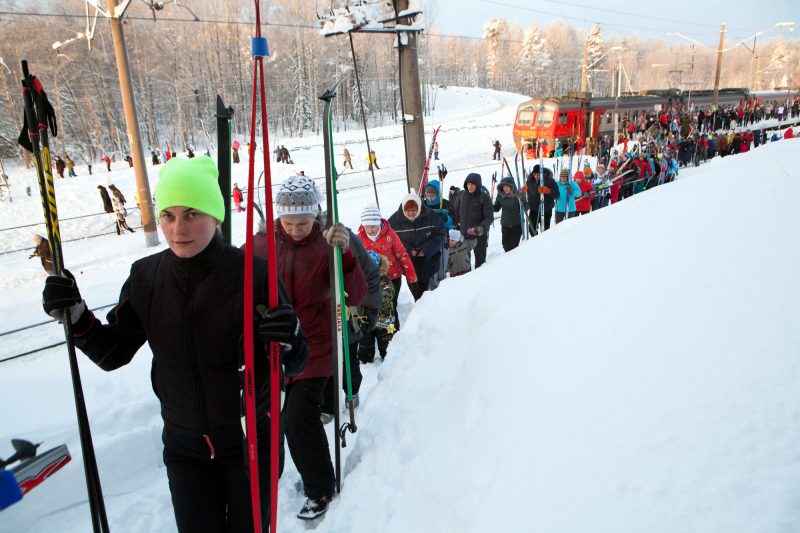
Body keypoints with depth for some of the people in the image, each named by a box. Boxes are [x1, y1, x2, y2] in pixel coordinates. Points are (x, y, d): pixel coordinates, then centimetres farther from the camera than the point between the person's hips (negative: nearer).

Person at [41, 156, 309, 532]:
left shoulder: (251, 273, -19)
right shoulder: (146, 276, -8)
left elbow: (294, 364, -13)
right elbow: (112, 353, 3)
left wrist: (288, 343, -35)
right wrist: (75, 315, -13)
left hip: (252, 439, -2)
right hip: (184, 445, 3)